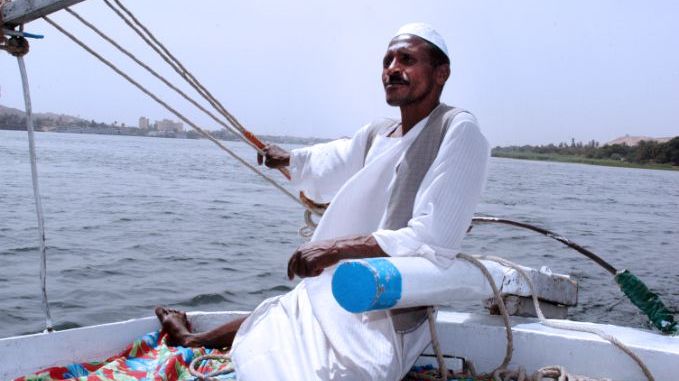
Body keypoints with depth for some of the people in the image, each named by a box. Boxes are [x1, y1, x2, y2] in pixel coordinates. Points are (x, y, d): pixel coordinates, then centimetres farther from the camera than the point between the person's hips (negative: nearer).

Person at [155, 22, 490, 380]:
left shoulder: (457, 130, -19)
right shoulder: (376, 134, 4)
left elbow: (431, 240, -27)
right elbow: (326, 161, 27)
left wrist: (337, 248, -27)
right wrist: (287, 159, 45)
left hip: (390, 320, -8)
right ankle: (195, 340, 52)